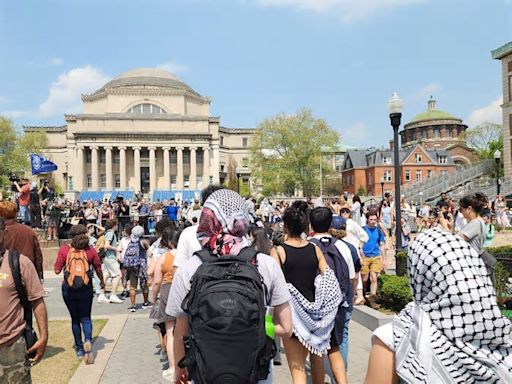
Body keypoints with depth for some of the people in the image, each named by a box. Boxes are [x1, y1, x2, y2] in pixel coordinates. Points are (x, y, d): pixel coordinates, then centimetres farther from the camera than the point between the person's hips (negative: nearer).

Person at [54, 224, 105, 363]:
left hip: (68, 289, 0)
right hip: (86, 289, 0)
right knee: (85, 317, 10)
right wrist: (102, 282, 21)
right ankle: (88, 340, -15)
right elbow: (98, 269, 4)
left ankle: (79, 348, 20)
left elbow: (57, 270, -7)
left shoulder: (64, 249, -9)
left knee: (75, 319, 14)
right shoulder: (90, 250, -6)